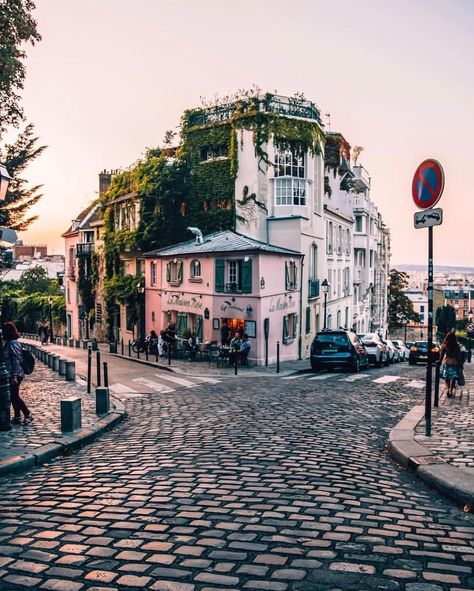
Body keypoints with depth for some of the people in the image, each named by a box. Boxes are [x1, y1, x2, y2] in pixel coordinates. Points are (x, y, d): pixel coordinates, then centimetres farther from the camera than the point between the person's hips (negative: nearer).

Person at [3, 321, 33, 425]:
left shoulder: (13, 343, -18)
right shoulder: (8, 343, 12)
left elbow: (16, 360, -21)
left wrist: (14, 376, -23)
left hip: (15, 375, -10)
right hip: (11, 375, 10)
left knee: (15, 396, -2)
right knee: (13, 396, 13)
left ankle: (28, 415, 6)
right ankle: (17, 417, 21)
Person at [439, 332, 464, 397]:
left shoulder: (444, 345, -5)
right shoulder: (457, 346, -4)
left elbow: (441, 355, -6)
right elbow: (460, 356, -1)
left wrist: (439, 362, 3)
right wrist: (461, 365, 6)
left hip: (446, 363, 0)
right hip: (455, 363, 0)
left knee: (446, 378, 13)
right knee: (453, 378, 9)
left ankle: (448, 389, -4)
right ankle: (450, 391, 4)